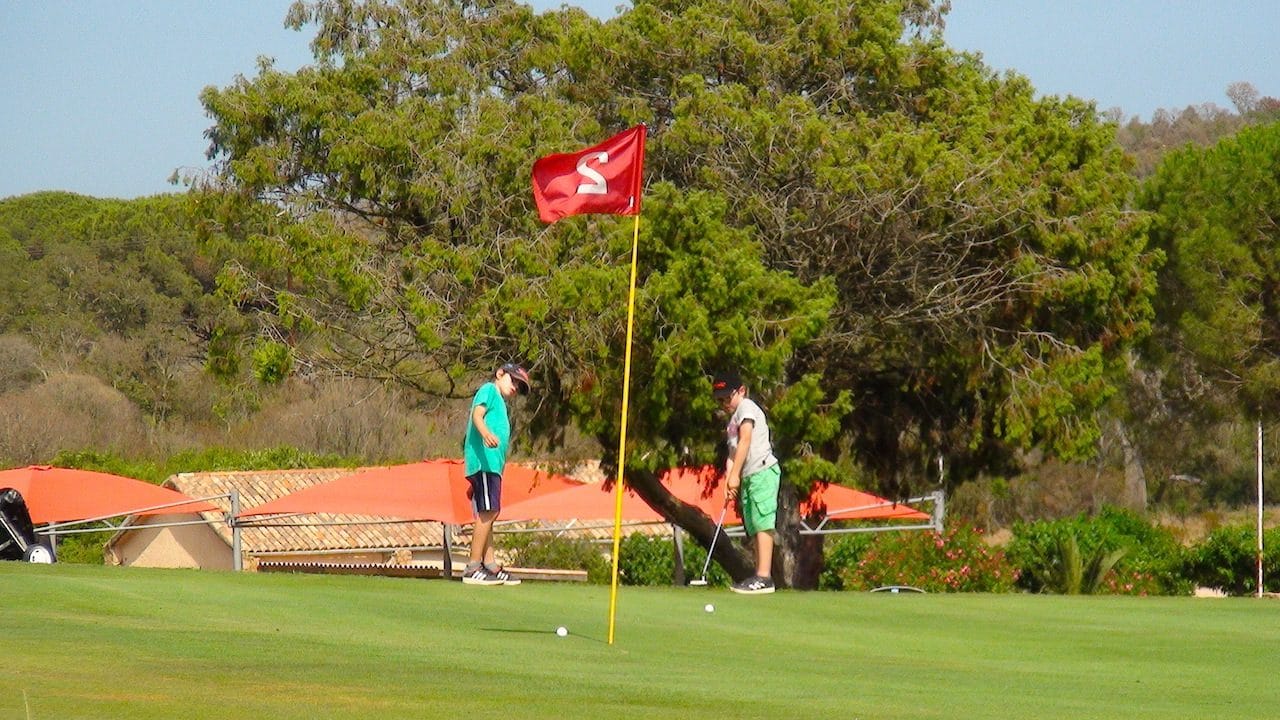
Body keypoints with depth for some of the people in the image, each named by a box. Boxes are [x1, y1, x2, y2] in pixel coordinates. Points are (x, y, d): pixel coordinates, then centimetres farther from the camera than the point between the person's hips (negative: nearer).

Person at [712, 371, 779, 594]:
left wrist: (735, 475, -16)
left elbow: (745, 441, -13)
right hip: (749, 477, 10)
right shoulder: (733, 420, 24)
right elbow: (733, 451, 17)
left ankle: (764, 577, -20)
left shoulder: (746, 407, -3)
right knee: (754, 526, 8)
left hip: (762, 470, -10)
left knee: (762, 522, -14)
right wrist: (728, 481, 2)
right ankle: (759, 577, 9)